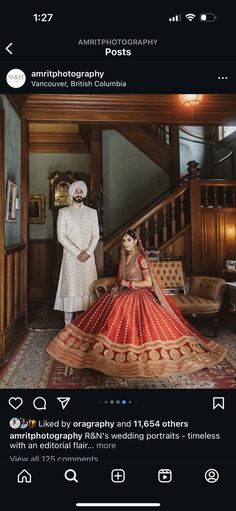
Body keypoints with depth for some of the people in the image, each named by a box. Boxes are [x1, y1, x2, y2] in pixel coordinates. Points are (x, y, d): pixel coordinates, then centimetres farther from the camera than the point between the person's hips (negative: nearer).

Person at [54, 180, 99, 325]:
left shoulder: (92, 212, 12)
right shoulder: (64, 212, 4)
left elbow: (96, 235, 7)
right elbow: (61, 236, -5)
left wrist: (88, 252, -9)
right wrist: (77, 253, -13)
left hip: (88, 256, 3)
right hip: (71, 256, -2)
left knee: (88, 286, 2)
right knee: (71, 286, -3)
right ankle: (68, 322, 6)